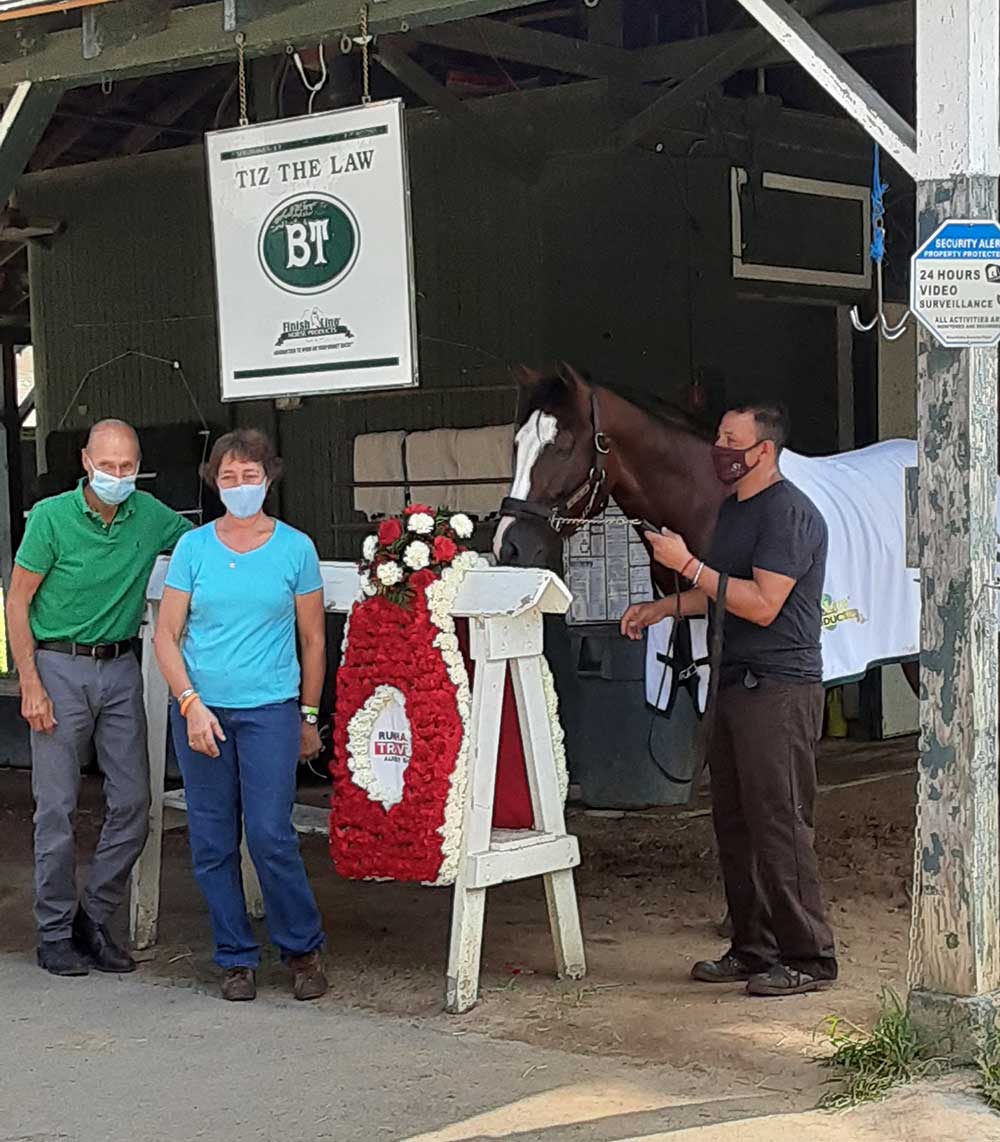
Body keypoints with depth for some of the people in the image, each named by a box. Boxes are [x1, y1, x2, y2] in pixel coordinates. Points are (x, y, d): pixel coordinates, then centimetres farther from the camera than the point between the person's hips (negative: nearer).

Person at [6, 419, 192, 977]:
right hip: (60, 667, -4)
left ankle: (95, 921, 17)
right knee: (58, 806, -1)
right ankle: (55, 933, 12)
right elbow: (18, 601, -5)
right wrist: (30, 683, -12)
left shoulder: (150, 515, 2)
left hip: (121, 669, 4)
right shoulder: (52, 517, -9)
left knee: (133, 802, 3)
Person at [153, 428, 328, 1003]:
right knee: (213, 843, 5)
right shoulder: (193, 547, 4)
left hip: (270, 708, -2)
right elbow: (167, 635, 3)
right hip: (200, 708, 2)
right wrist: (192, 703, -9)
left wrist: (309, 717, 9)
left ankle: (303, 947, 10)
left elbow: (314, 639, 9)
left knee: (271, 835, -9)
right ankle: (237, 957, 18)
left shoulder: (295, 547, 2)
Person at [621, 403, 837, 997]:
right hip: (735, 684, 10)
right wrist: (660, 608, 17)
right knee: (735, 824, 13)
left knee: (779, 826, -7)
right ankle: (754, 949, 22)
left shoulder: (789, 512, -14)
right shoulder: (733, 509, 16)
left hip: (779, 691, -10)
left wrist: (688, 564, -19)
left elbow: (763, 604, -22)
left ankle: (810, 959, 1)